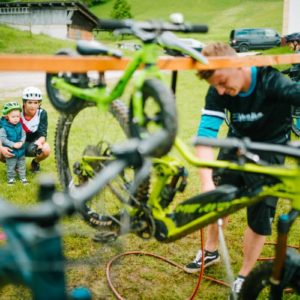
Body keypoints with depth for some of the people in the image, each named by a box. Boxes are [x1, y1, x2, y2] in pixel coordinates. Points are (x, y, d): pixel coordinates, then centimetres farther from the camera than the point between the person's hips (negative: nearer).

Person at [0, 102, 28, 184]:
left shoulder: (19, 125, -4)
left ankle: (23, 177, 29)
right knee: (11, 166, 10)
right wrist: (13, 144, -25)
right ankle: (11, 178, 28)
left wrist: (21, 142, -18)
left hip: (21, 150, 4)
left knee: (21, 165, 16)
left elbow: (23, 135, 1)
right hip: (11, 152, -3)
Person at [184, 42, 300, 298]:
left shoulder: (273, 82, -32)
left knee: (260, 215, -1)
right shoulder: (217, 92, -21)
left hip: (269, 151, -3)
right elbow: (206, 132, -29)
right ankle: (211, 251, 41)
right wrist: (206, 181, -41)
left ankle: (244, 277, 21)